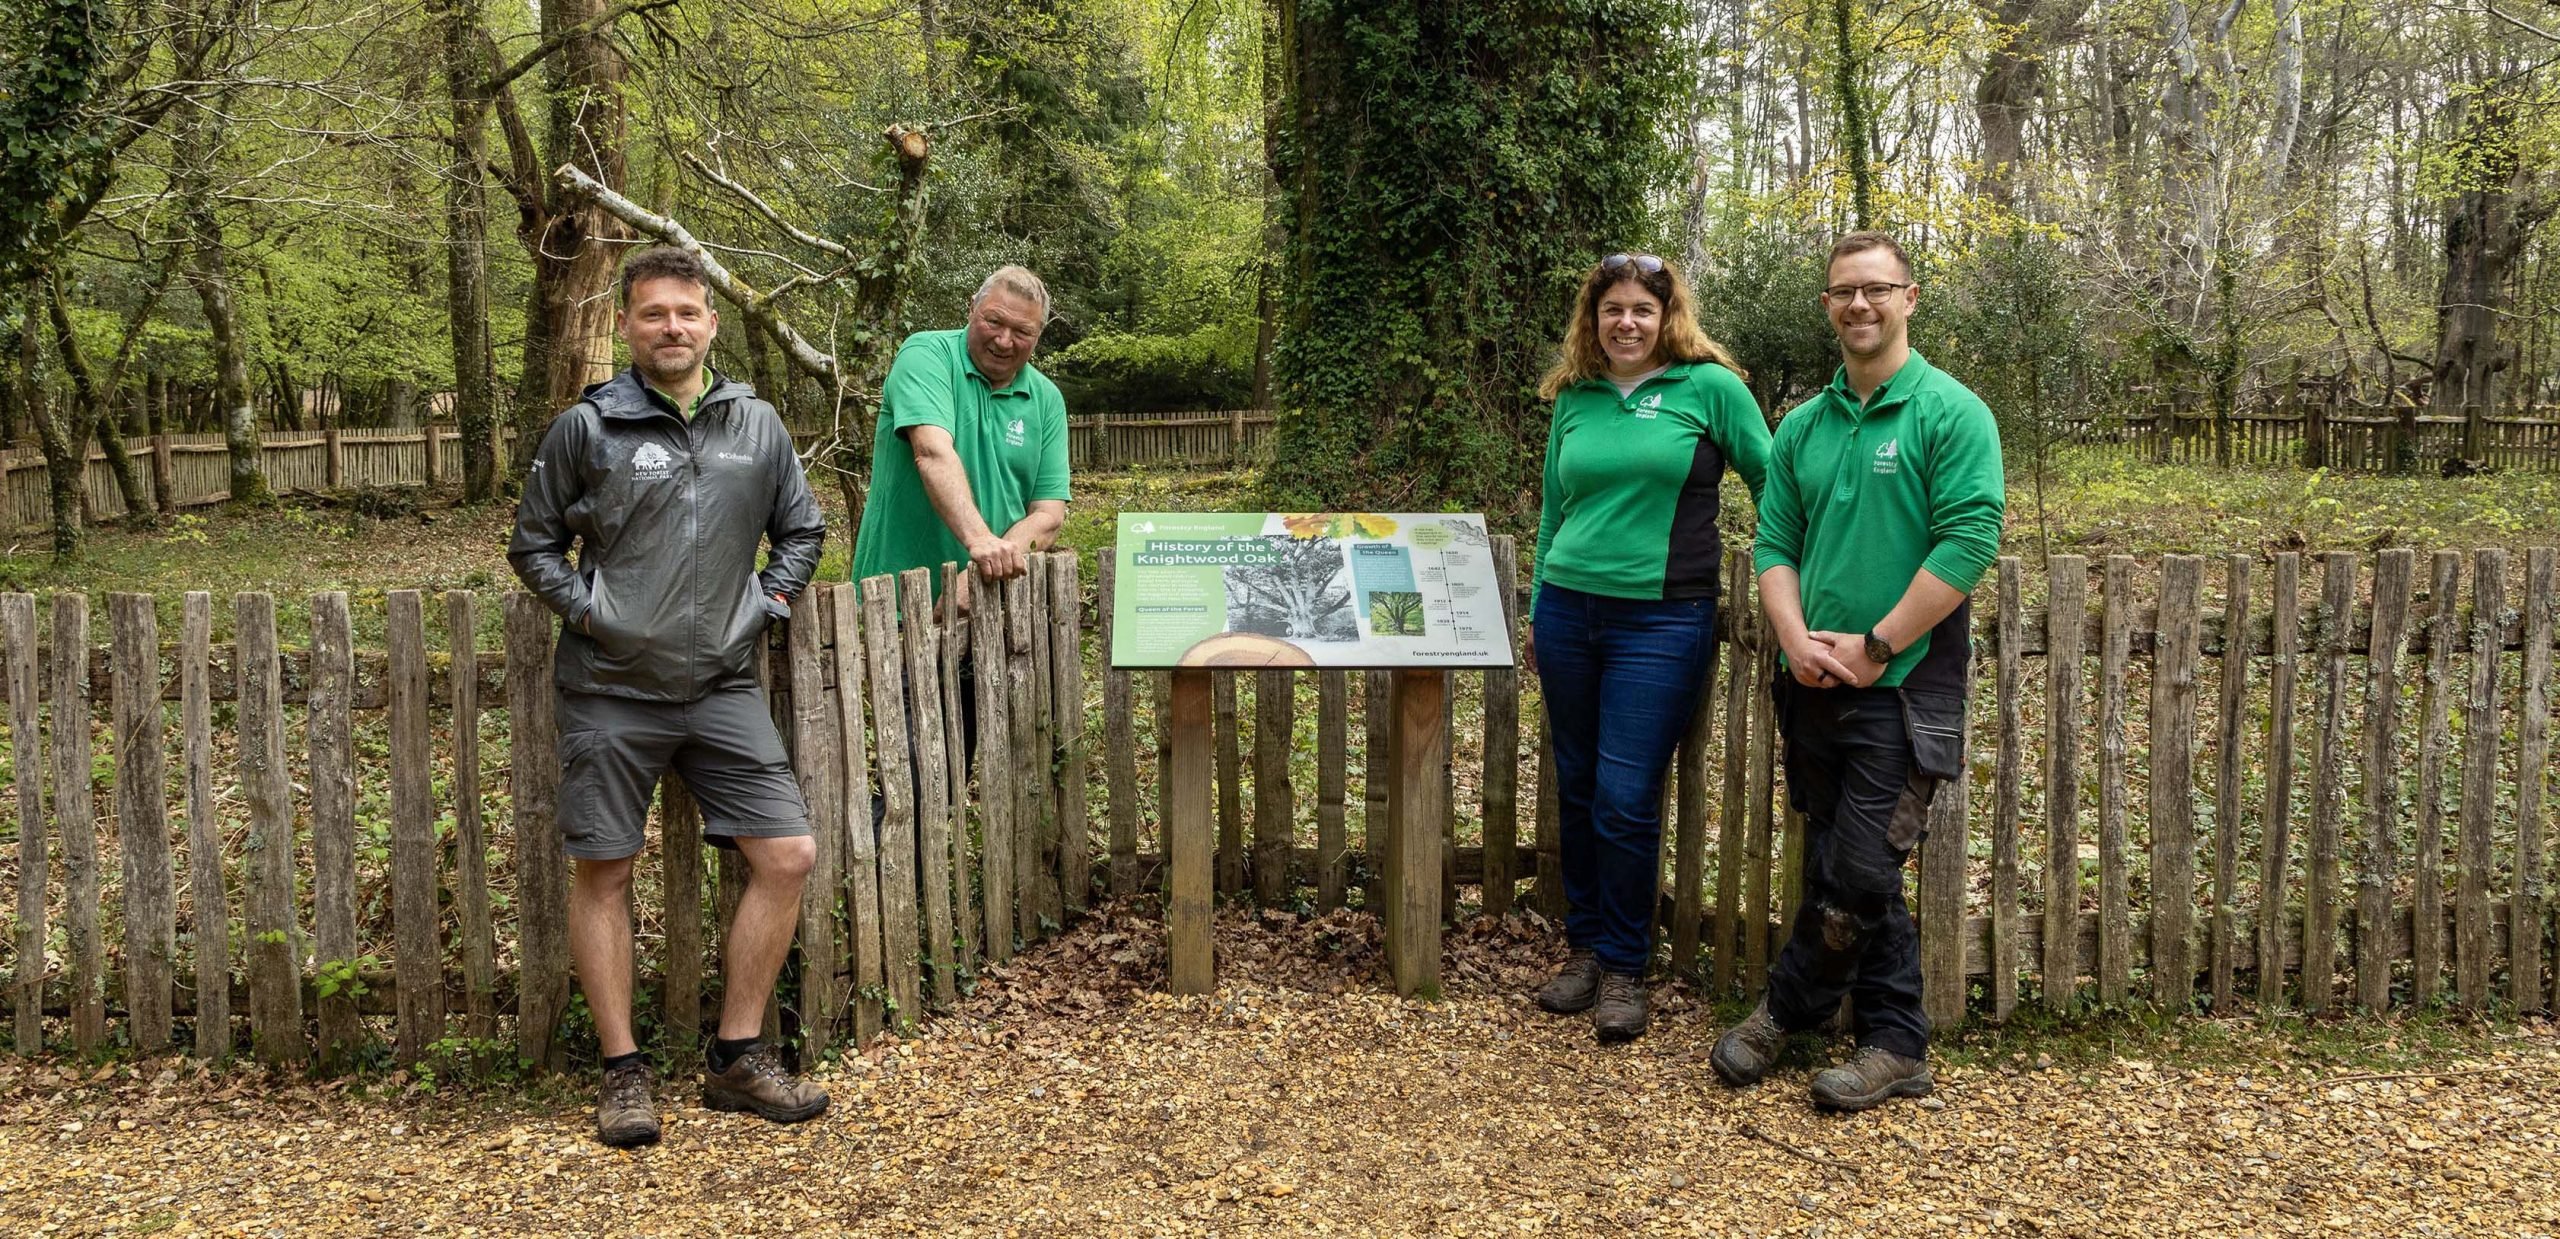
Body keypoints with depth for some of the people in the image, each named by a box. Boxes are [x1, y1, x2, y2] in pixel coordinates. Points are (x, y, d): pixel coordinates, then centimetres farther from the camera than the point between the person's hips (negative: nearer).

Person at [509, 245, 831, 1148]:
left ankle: (737, 1058, 12)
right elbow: (533, 543, 6)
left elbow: (801, 530, 18)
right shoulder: (587, 427, -2)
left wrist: (767, 607, 7)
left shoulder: (758, 425, 7)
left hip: (723, 690, 3)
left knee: (787, 856, -3)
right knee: (603, 875, 3)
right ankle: (623, 1074, 17)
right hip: (611, 692, -2)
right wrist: (586, 611, -5)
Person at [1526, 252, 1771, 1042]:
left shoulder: (1710, 387, -2)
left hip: (1661, 620, -4)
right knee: (1578, 790, 10)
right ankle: (1584, 946, 25)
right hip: (1569, 611, 4)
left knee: (1625, 798, -4)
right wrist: (1536, 612, 17)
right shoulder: (1574, 399, 9)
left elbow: (1774, 487, 4)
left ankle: (1623, 967, 12)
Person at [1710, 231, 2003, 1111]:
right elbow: (1774, 543, 10)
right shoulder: (1804, 426, 12)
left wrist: (1872, 648, -15)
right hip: (1814, 683, 6)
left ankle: (1787, 1009, 14)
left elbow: (1970, 542, -13)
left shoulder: (1951, 413, -5)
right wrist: (1796, 639, -8)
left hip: (1904, 687, -5)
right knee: (1845, 873, 11)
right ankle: (1895, 1048, 24)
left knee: (1857, 877, -7)